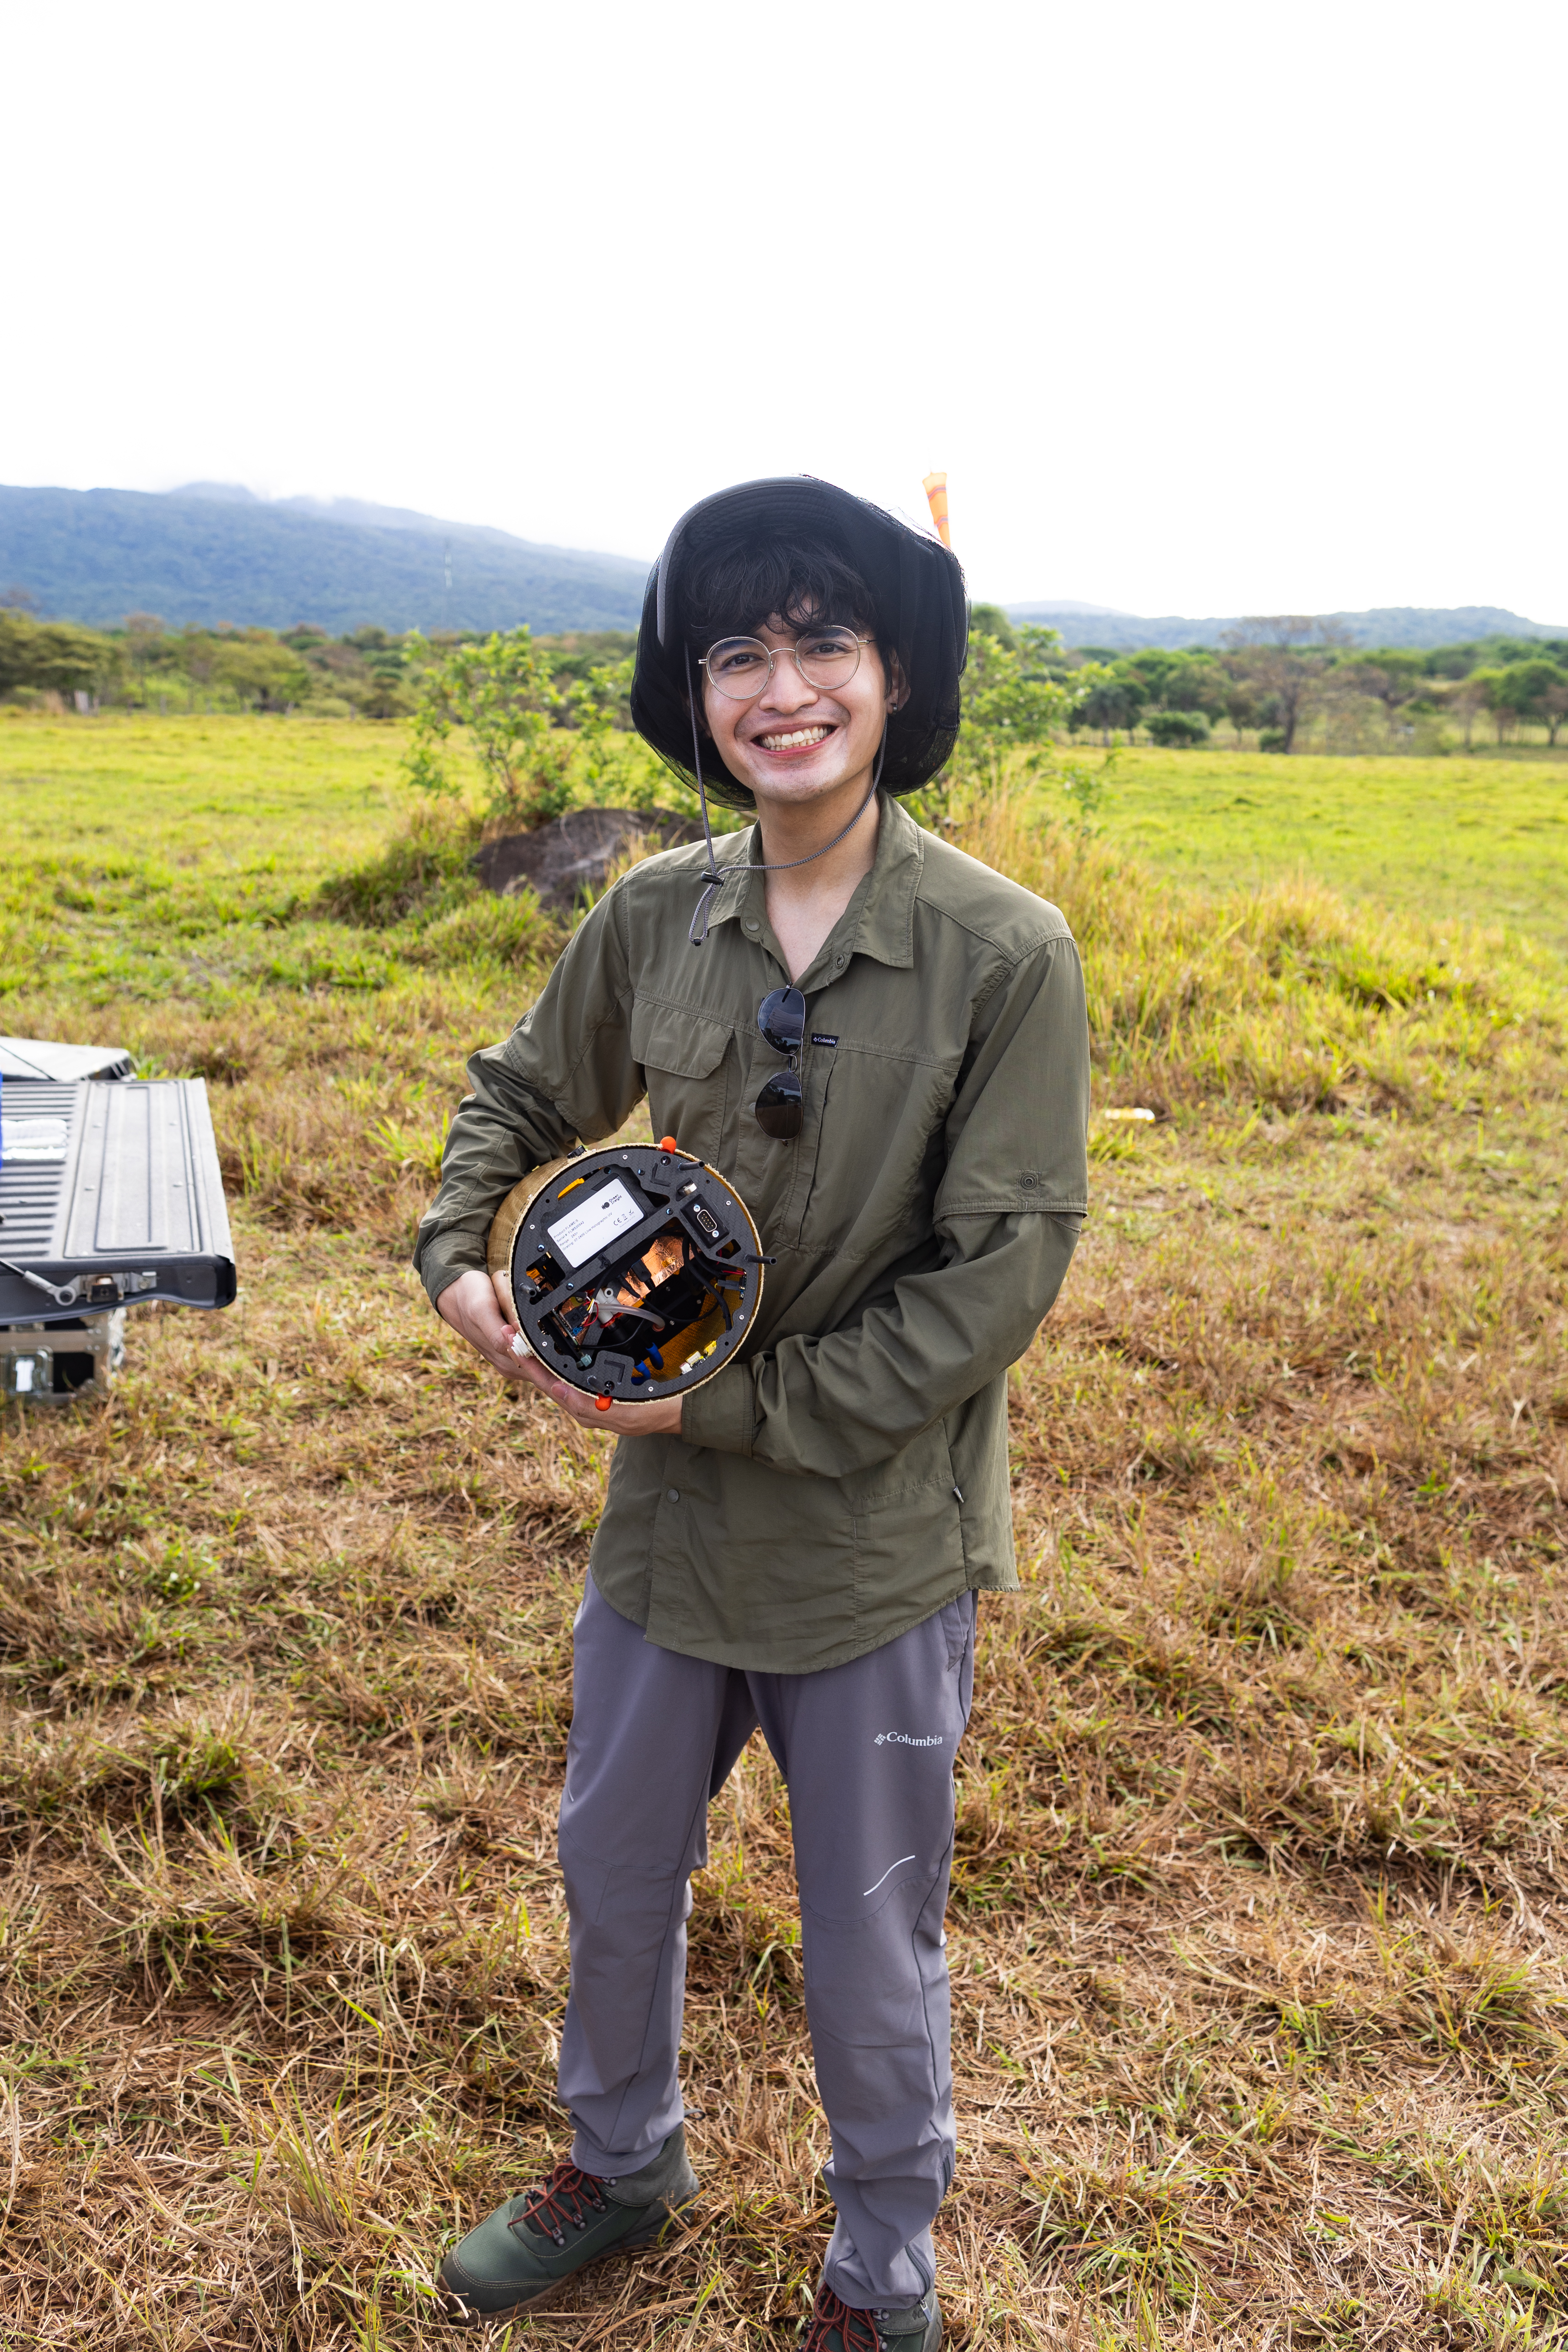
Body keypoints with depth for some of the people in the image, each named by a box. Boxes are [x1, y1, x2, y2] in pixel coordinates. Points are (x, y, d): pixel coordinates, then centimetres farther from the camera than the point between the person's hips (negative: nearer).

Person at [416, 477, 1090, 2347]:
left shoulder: (1006, 956, -18)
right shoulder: (654, 918, -5)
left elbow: (1002, 1274, -18)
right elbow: (525, 1093, 12)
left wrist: (742, 1408, -19)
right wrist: (454, 1251, -7)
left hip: (879, 1544, -4)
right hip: (668, 1517, 5)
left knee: (870, 1951, 15)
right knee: (611, 1872, 25)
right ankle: (623, 2163, 56)